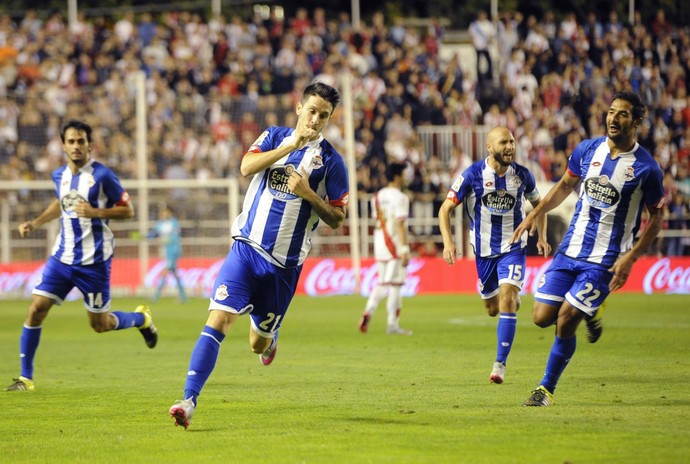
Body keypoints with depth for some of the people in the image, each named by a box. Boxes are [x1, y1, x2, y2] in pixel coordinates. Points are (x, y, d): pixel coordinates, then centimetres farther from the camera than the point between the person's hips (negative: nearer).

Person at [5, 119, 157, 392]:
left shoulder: (102, 175, -11)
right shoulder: (59, 175, 7)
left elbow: (127, 210, -6)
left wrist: (95, 212, -20)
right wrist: (34, 224, 15)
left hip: (93, 260, -5)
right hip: (62, 256, 5)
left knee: (100, 325, 5)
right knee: (36, 309, -9)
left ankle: (141, 318, 37)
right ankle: (25, 378, -1)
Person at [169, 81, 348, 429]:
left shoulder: (331, 161, 1)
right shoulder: (275, 136, 6)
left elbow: (336, 220, 3)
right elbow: (246, 167, -13)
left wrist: (309, 194, -14)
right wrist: (291, 144, -21)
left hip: (284, 264, 0)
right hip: (246, 247, 0)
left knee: (258, 345, 11)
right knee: (218, 320, -18)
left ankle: (270, 337, 49)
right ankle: (189, 399, -23)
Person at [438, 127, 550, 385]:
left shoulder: (522, 175, -6)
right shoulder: (472, 175, -13)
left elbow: (538, 203, 14)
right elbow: (445, 209, -9)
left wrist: (542, 237, 5)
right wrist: (448, 242, -22)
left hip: (513, 248, -1)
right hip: (484, 250, 1)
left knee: (507, 301, -19)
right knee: (492, 309, 13)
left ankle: (500, 364, -14)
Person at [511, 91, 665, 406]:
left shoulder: (646, 168, -11)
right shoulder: (587, 150, 2)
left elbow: (656, 217, -2)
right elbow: (566, 185, 18)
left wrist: (630, 258, -11)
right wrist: (535, 214, 6)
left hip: (605, 261, -5)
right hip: (570, 250, 5)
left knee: (565, 321, -11)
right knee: (542, 317, -1)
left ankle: (546, 389, 8)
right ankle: (591, 312, 29)